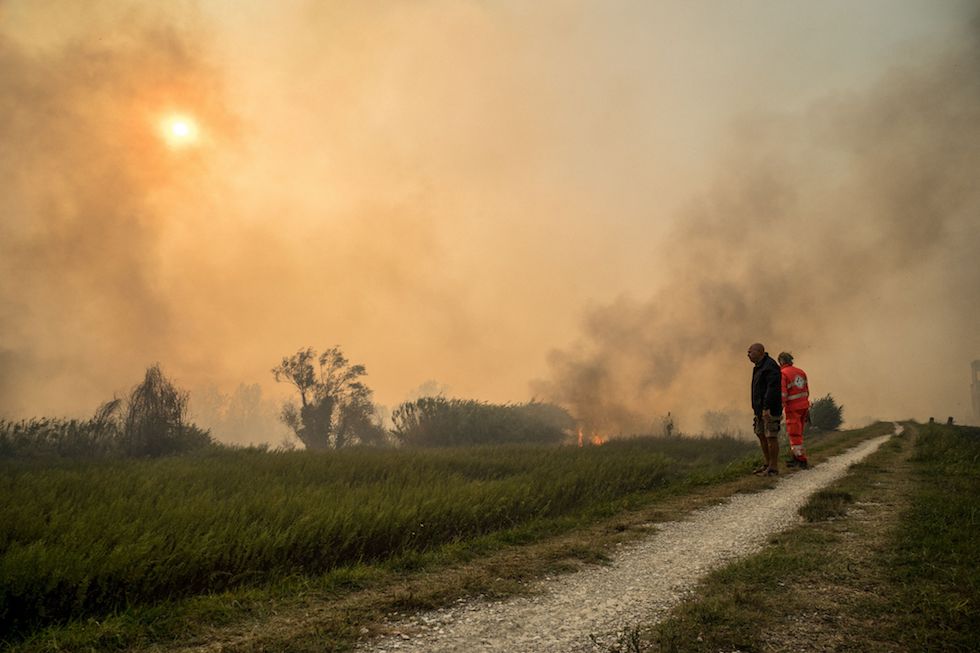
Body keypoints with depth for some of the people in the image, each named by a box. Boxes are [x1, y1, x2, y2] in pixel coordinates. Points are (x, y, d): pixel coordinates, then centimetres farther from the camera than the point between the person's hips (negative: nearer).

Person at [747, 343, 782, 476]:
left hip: (770, 408, -10)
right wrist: (756, 408, 18)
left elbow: (773, 388, -23)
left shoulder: (770, 366, -15)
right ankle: (767, 463, 22)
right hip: (761, 408, 10)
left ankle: (773, 467, 1)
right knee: (761, 435, 13)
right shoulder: (759, 367, 16)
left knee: (771, 437, -5)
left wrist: (767, 408, -26)